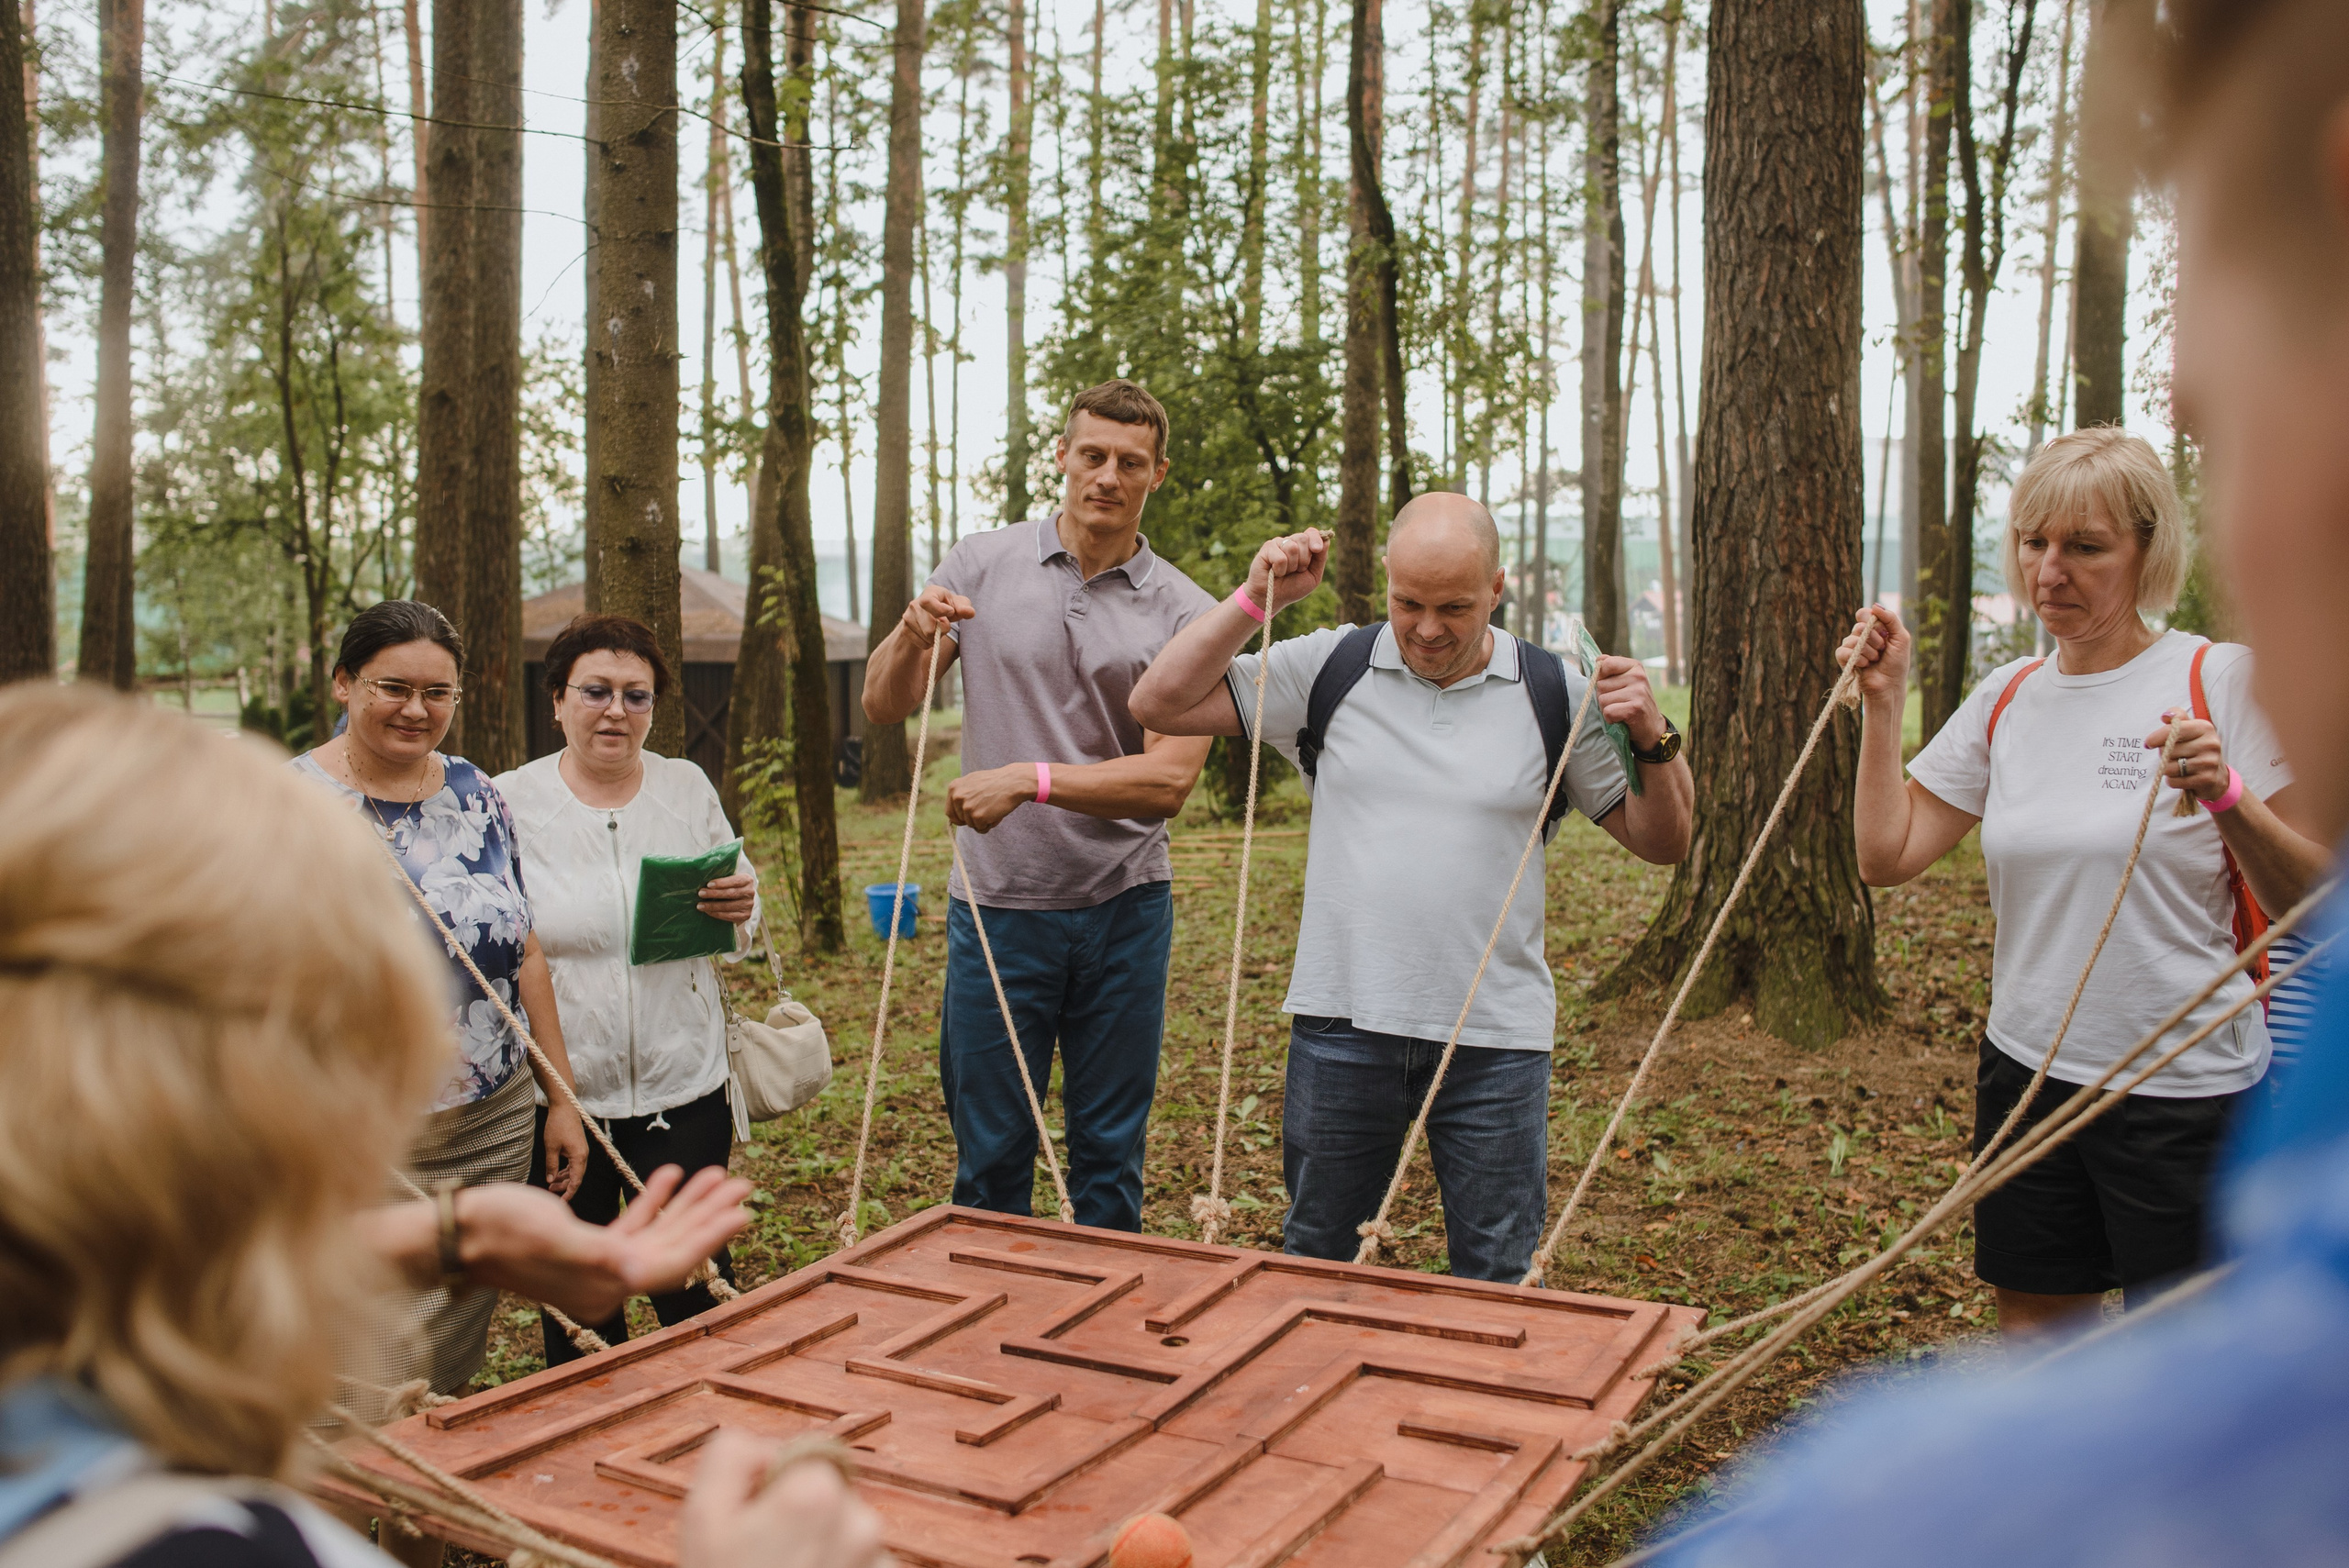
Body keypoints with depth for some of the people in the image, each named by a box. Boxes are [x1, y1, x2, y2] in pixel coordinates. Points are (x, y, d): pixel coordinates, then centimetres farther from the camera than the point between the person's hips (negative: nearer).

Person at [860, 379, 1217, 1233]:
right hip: (997, 906, 0)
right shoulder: (980, 565, 2)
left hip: (1124, 910, 0)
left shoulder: (1184, 612, -2)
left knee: (1111, 1158, 12)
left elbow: (1170, 779, -10)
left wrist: (1032, 779, -19)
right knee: (989, 1158, 10)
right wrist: (912, 634, -17)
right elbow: (882, 708, 3)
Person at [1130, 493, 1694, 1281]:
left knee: (1497, 1285, 11)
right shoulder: (1330, 669, -1)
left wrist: (1654, 741, -15)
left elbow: (1662, 840, 4)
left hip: (1496, 1037, 0)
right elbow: (1161, 704, -3)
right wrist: (1255, 599, -11)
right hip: (1343, 1024, 1)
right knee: (1313, 1264, 17)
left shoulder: (1554, 694, 0)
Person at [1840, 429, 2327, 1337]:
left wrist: (2226, 797, -27)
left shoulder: (2223, 681, -8)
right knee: (2031, 1337, 15)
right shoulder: (2007, 699, 5)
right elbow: (1885, 855, 2)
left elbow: (2309, 902, -10)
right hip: (2027, 1073, 4)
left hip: (2186, 1088, -4)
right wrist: (1883, 701, -2)